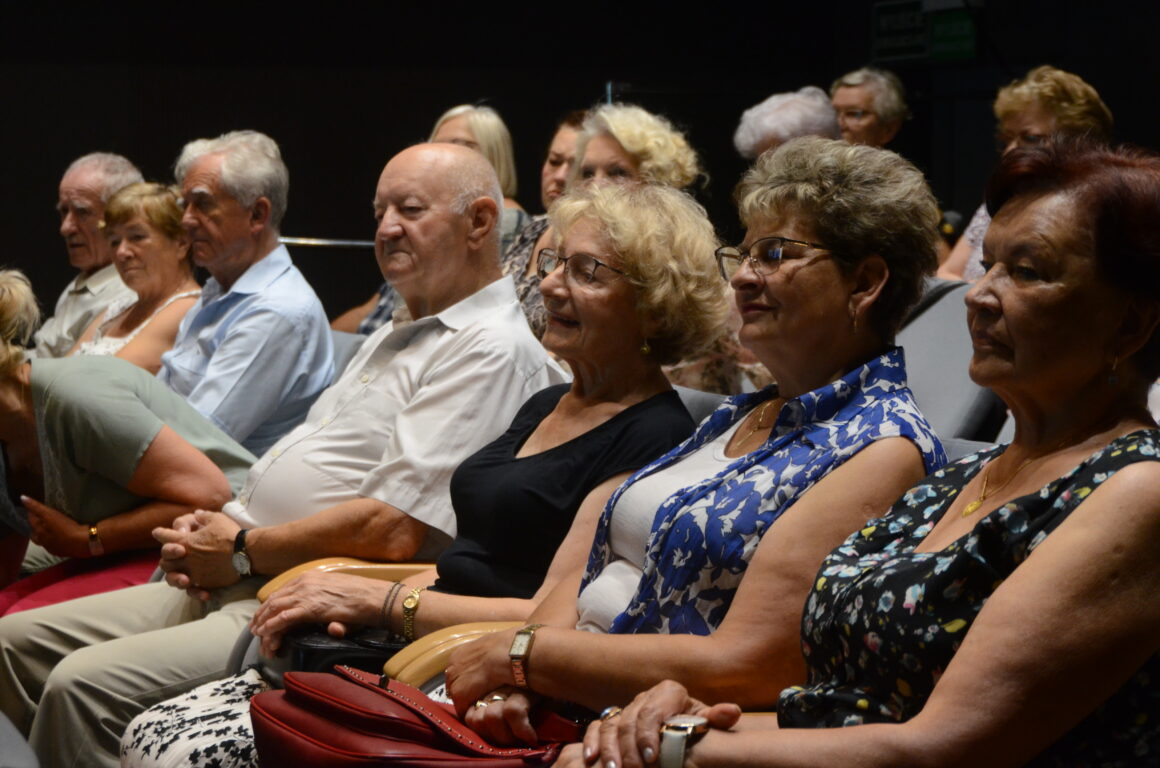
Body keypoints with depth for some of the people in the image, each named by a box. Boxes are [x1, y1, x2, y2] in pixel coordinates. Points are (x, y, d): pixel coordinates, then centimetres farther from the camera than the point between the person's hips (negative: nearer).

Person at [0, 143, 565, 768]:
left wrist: (242, 550, -11)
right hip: (230, 583, 11)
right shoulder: (392, 339, 23)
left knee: (84, 685, -24)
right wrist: (217, 525, 5)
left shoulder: (494, 351, -13)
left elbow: (394, 531, -22)